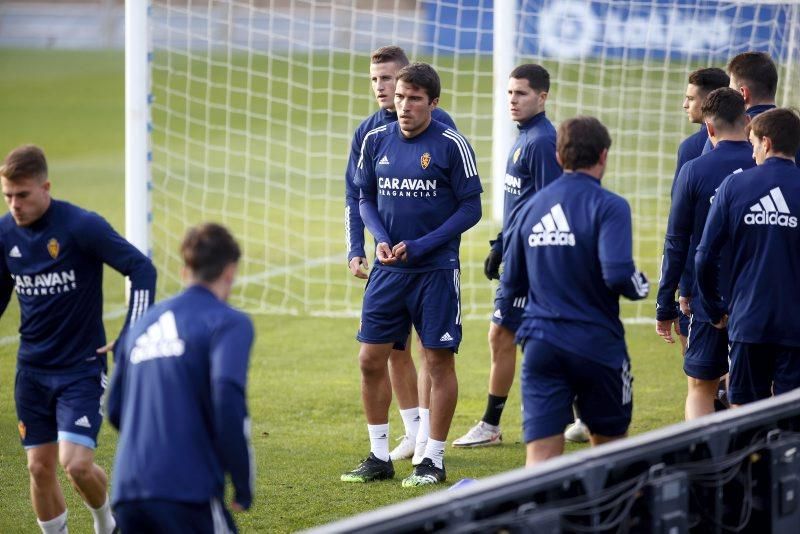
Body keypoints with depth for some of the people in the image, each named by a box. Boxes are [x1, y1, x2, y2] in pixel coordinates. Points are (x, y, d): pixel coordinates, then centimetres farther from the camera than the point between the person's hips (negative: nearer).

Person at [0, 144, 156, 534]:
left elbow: (141, 268, -12)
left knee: (76, 465, -15)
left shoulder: (82, 227, -17)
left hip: (82, 368, -5)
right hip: (32, 369, 5)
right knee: (40, 469, 6)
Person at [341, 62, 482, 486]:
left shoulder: (451, 145, -9)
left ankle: (433, 460, 10)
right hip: (388, 271, 4)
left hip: (436, 270, -4)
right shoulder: (377, 141, 4)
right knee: (370, 359, 4)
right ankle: (379, 457, 16)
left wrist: (419, 247, -15)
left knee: (439, 361, 0)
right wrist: (381, 239, -6)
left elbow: (470, 209, -7)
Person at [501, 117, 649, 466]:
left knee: (541, 456, -6)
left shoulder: (531, 208, 8)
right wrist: (641, 287, 1)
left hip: (540, 343, 3)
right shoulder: (608, 207, -9)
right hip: (596, 344, -3)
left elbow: (511, 284, 14)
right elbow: (618, 274, -21)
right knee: (609, 449, 19)